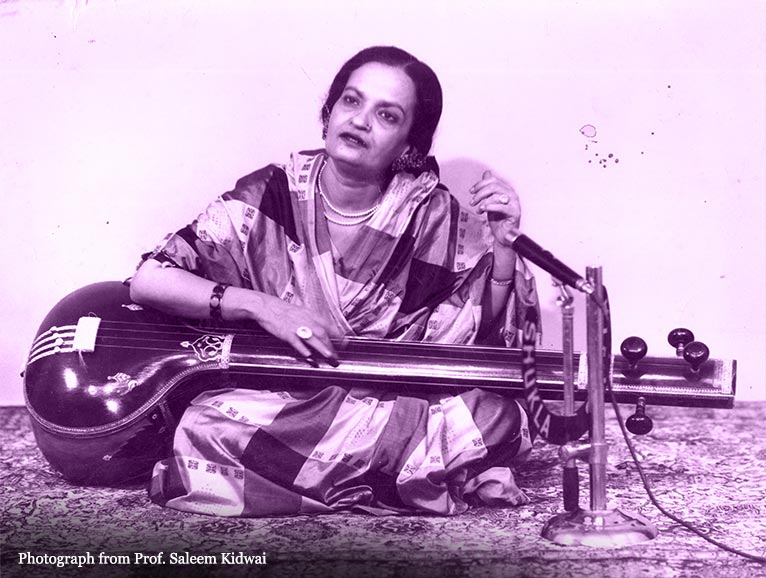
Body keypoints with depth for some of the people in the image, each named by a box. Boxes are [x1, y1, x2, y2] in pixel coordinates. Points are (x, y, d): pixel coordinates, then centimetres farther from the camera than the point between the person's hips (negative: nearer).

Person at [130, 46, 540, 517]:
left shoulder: (434, 220, -2)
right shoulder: (269, 196, -3)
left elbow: (499, 338, -1)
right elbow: (147, 280, -8)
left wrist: (504, 245, -16)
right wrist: (261, 306, -19)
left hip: (388, 411, -1)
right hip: (266, 404, 1)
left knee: (498, 416, -25)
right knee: (205, 432, -31)